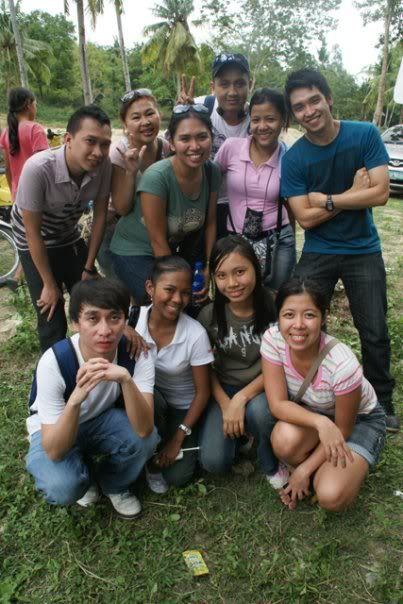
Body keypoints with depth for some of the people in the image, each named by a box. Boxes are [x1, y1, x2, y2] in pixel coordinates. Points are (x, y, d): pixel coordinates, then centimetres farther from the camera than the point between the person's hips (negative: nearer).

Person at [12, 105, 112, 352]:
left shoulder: (104, 165, -23)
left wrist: (89, 268, -4)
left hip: (70, 238, 4)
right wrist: (49, 284, -14)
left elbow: (100, 215, -9)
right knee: (52, 323, -3)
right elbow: (33, 233, -24)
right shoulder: (38, 169, -34)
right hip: (35, 244, -4)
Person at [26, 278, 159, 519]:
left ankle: (114, 484, 5)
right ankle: (85, 477, 8)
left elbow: (144, 429, -34)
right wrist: (76, 399, -51)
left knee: (146, 439, -28)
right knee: (62, 488, -30)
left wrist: (125, 379, -51)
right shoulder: (54, 362, -32)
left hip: (103, 419, 2)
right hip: (54, 430, -1)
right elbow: (54, 452, -32)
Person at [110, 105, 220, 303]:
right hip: (135, 252, -5)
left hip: (177, 248, 6)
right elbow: (158, 241, -24)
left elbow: (210, 223, -1)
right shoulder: (156, 177, -30)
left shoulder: (212, 172, -12)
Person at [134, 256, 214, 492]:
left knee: (178, 476, -14)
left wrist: (178, 439, -13)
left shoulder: (196, 334, -24)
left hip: (182, 407, -1)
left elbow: (202, 392, -14)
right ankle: (151, 460, -5)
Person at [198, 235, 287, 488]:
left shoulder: (273, 308, -18)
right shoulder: (209, 315, -11)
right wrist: (225, 404, -14)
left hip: (262, 389, -1)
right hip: (224, 389, 2)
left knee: (259, 410, -37)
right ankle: (240, 430, 17)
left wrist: (241, 398, -24)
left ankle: (272, 464, -3)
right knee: (214, 461, -17)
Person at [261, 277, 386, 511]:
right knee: (285, 439, -32)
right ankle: (321, 470, 3)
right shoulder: (273, 340, -27)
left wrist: (305, 469, -16)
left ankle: (353, 469, 11)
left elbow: (342, 429, -19)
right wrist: (320, 422, -39)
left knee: (331, 497, -24)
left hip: (360, 419, -3)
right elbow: (277, 404, -23)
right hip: (307, 413, 3)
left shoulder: (343, 364, -35)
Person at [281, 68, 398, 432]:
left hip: (364, 251, 0)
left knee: (375, 333, 7)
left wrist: (327, 200, -17)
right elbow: (305, 218, -14)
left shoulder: (365, 135, -9)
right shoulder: (294, 158, -9)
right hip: (318, 254, 0)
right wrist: (352, 194, -15)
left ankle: (383, 403, 30)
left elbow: (380, 194, -16)